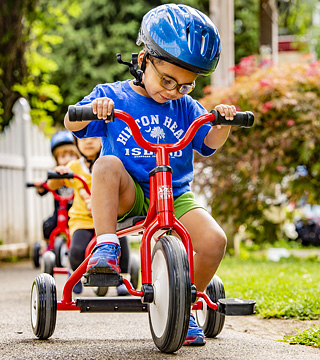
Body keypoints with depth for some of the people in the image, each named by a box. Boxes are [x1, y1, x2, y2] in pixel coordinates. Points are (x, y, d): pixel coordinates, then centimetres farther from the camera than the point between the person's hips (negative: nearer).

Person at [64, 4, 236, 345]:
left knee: (213, 240, -21)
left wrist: (222, 122, -13)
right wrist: (92, 108, -30)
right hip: (128, 194, -3)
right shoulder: (112, 95, 1)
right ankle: (106, 247, -32)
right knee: (107, 164, -36)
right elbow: (72, 123, -8)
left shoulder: (185, 107, 12)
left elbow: (210, 142, 9)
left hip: (174, 195, 3)